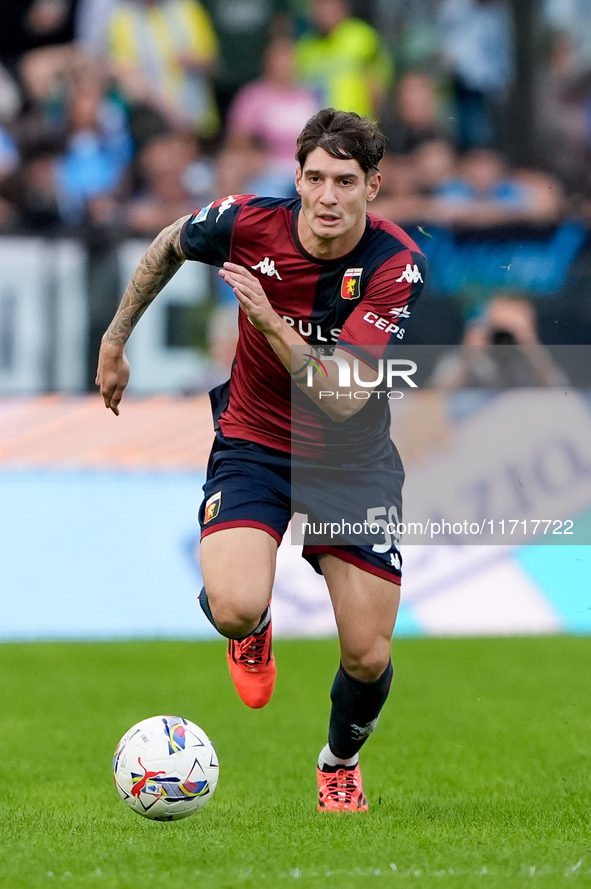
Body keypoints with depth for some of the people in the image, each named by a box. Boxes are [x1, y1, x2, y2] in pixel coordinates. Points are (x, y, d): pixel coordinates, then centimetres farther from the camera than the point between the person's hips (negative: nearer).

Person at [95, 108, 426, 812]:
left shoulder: (397, 266, -22)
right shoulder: (247, 224, -16)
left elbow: (343, 399, -28)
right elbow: (168, 245, 8)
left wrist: (272, 323, -38)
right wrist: (115, 340, 14)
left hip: (353, 457, 0)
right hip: (254, 443, 0)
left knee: (367, 656, -4)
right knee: (236, 608, -27)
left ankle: (340, 763, 31)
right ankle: (251, 631, 14)